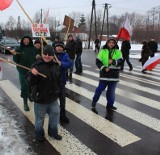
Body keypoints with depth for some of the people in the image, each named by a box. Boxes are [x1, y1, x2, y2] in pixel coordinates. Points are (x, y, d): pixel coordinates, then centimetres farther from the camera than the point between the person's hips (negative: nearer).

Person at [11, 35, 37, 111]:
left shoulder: (33, 49, 0)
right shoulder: (19, 49, -4)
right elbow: (16, 61, -4)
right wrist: (15, 55, -19)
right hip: (23, 71, -2)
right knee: (24, 87, 2)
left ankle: (29, 95, 44)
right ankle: (25, 103, 14)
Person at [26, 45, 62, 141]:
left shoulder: (56, 65, -1)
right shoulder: (37, 66, -18)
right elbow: (31, 82, -21)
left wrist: (57, 93, 16)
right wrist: (33, 75, -41)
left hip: (53, 97, 5)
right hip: (40, 98, -5)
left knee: (55, 114, 19)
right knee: (40, 118, 13)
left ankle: (53, 131, 42)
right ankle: (39, 133, 39)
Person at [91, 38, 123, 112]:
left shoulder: (118, 52, 4)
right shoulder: (103, 51, 1)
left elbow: (120, 61, -8)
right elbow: (98, 62, -3)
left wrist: (113, 61, -26)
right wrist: (104, 68, -16)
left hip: (114, 75, 2)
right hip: (104, 74, -2)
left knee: (111, 91, 12)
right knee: (100, 89, 0)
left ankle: (110, 105, 27)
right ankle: (94, 103, 18)